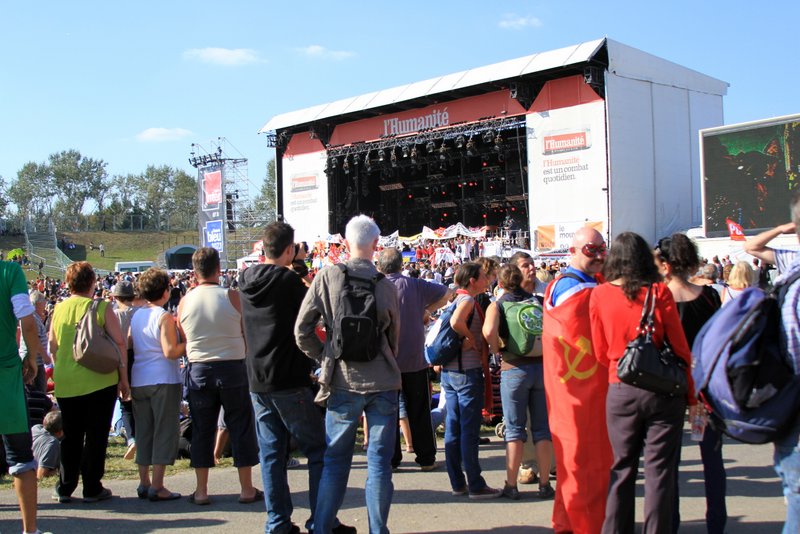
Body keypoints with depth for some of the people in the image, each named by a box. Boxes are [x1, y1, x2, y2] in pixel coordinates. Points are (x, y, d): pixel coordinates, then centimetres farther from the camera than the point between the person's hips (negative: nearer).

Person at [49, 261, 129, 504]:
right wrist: (124, 378, -1)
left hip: (66, 383, 3)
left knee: (70, 436, 14)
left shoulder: (58, 309, 2)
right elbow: (119, 344, -9)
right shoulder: (101, 308, -8)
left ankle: (64, 488, 18)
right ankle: (92, 489, 10)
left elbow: (52, 346, 10)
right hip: (99, 381, -3)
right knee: (96, 435, 6)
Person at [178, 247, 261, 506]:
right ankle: (247, 489, 13)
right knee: (240, 426, 7)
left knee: (202, 429, 10)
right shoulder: (232, 297, -9)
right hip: (233, 367, -2)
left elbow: (182, 340, 5)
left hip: (199, 370, 2)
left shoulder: (185, 302, -2)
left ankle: (201, 491, 15)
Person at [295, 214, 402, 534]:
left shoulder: (327, 278, -5)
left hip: (342, 381, 0)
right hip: (382, 381, 0)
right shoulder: (385, 285, -3)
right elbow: (394, 337, 9)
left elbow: (302, 331, -5)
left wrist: (325, 358, 9)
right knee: (379, 459, 7)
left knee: (335, 458, 10)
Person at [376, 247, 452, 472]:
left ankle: (390, 459, 11)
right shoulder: (414, 285, -3)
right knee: (419, 411, 7)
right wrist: (425, 310, 8)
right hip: (414, 359, 0)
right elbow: (447, 294, 5)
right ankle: (426, 459, 11)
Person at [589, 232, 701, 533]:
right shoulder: (658, 292, -6)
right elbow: (680, 348, -3)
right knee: (659, 470, 5)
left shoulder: (599, 295, -2)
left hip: (620, 392, 1)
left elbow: (600, 352, 3)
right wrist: (691, 395, 5)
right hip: (663, 392, -1)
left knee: (622, 469, 12)